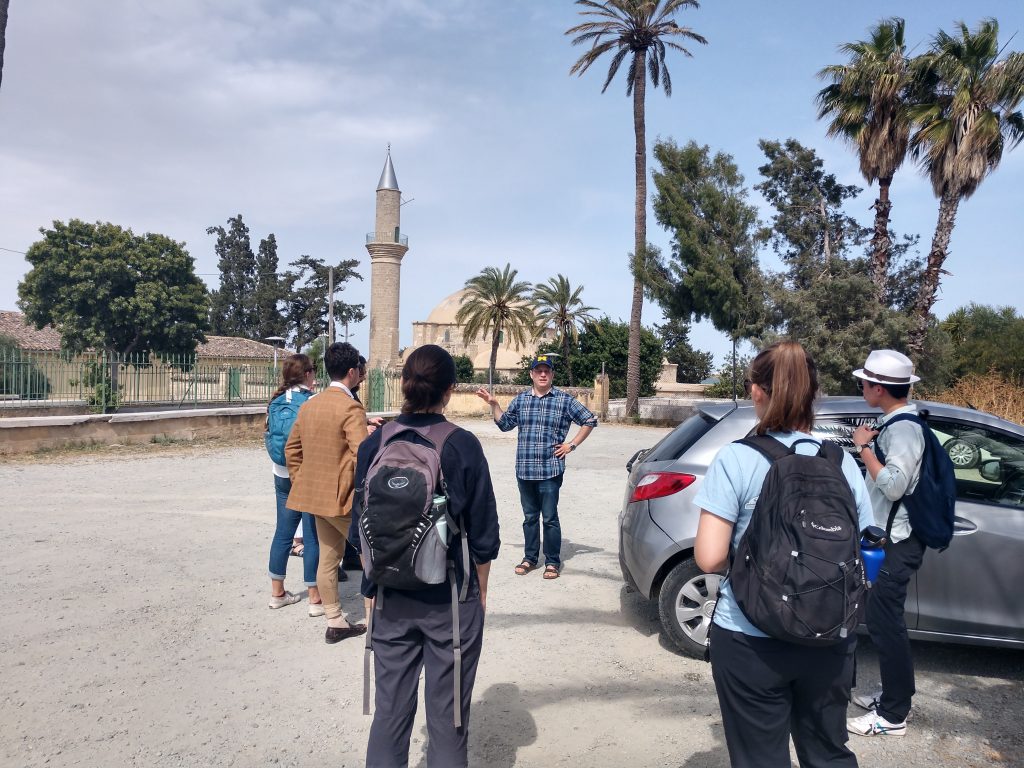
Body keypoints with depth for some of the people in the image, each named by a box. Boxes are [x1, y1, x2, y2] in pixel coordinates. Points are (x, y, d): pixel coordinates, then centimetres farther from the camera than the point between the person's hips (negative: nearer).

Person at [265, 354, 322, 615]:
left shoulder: (276, 401, 5)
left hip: (283, 475, 6)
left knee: (283, 532, 14)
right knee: (313, 536, 1)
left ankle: (277, 593, 24)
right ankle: (315, 599, 7)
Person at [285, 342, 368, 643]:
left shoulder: (309, 405, 8)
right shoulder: (351, 408, -17)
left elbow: (291, 448, 14)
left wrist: (300, 482, 19)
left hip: (315, 494, 8)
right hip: (343, 497, -8)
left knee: (328, 557, 14)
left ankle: (335, 623, 23)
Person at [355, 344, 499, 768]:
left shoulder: (374, 444, -5)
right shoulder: (463, 446, -13)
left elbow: (362, 531, 2)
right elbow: (483, 534, -7)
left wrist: (373, 587, 14)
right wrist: (479, 591, 8)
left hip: (392, 601, 3)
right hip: (452, 599, -2)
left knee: (390, 710, 16)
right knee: (447, 716, 12)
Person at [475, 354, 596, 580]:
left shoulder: (564, 400, -2)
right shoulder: (521, 399, 9)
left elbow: (590, 420, 4)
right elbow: (505, 424, 18)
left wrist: (571, 445, 0)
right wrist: (493, 404, 6)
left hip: (551, 470, -3)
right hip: (525, 470, 4)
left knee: (550, 517, 1)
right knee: (529, 517, 14)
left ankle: (552, 561, 15)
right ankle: (530, 558, 26)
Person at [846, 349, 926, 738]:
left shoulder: (904, 428, -20)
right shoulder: (894, 423, 11)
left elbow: (893, 485, -27)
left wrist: (863, 447, -20)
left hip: (897, 544, -10)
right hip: (886, 537, 10)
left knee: (885, 622, -4)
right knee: (884, 620, 17)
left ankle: (893, 715, 7)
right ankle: (894, 694, 30)